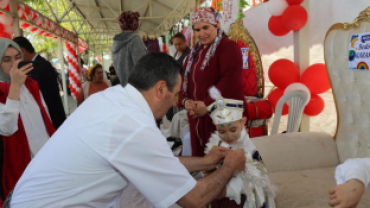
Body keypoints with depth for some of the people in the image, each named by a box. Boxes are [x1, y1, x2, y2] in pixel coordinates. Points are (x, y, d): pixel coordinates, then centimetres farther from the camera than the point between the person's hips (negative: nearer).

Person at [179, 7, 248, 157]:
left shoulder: (228, 47, -6)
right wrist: (185, 100, -1)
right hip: (197, 118, 7)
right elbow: (184, 81, 19)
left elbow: (230, 81, -18)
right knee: (201, 156, 10)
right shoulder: (194, 53, 19)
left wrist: (207, 104, -18)